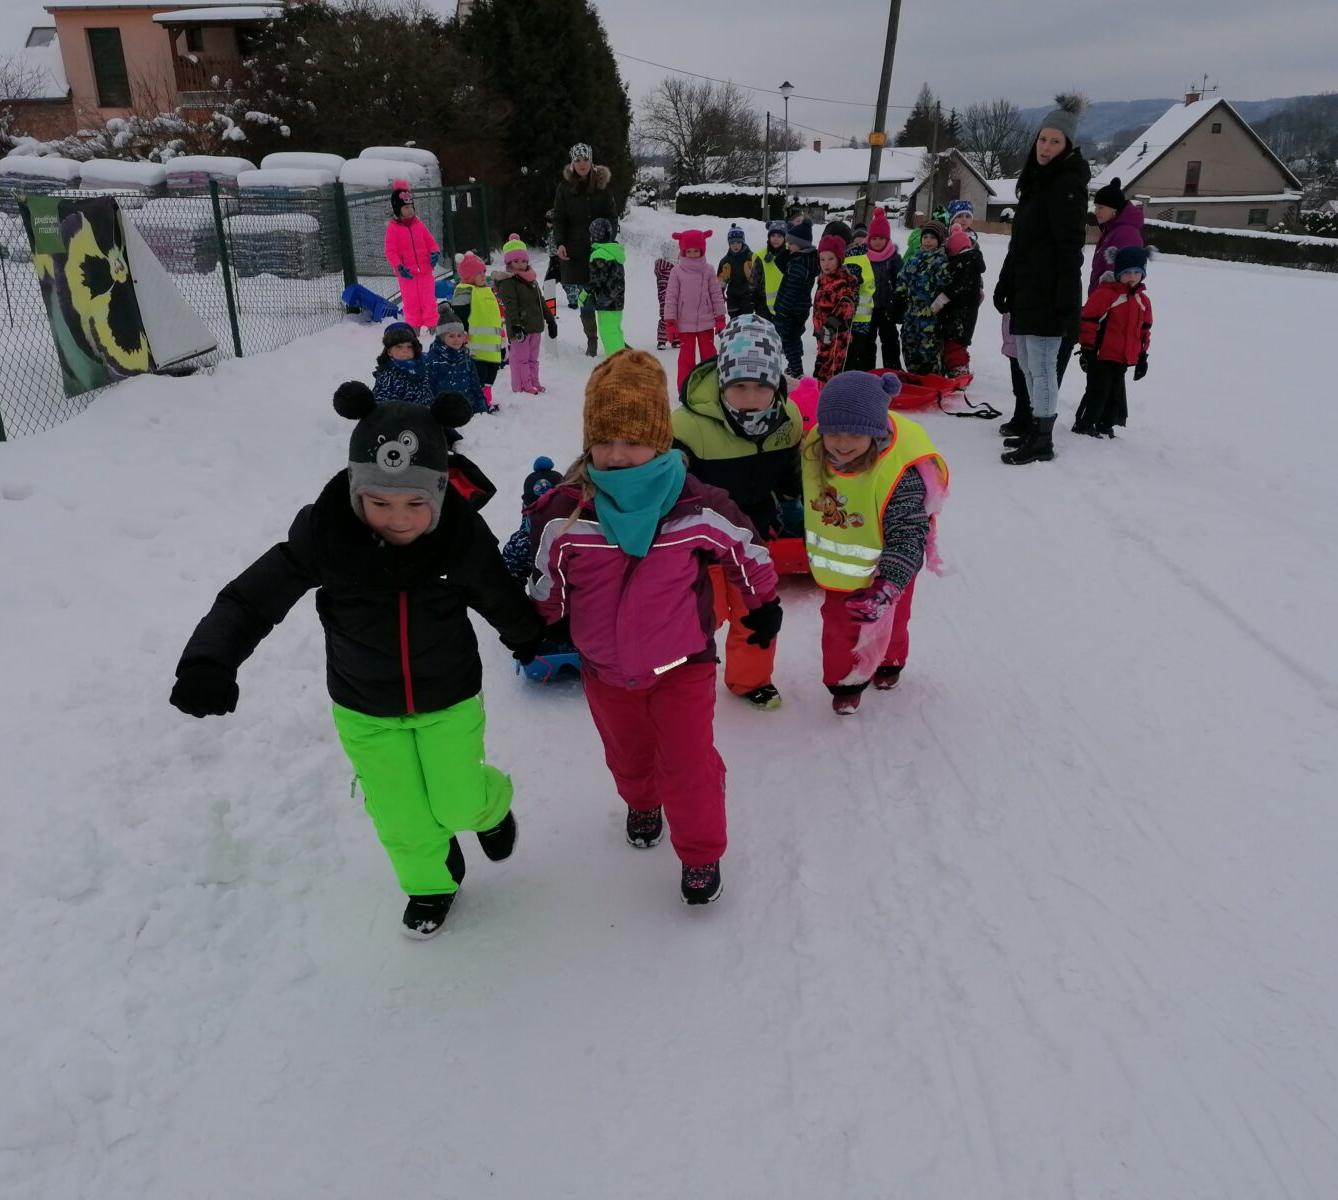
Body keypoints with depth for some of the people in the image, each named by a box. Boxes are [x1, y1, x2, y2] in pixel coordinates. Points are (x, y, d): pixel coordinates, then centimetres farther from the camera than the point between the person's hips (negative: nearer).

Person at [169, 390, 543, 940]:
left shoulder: (462, 534, -24)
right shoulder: (324, 532, -25)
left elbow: (502, 598, -5)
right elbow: (251, 598, -20)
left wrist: (531, 641, 15)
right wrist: (208, 661, -37)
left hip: (450, 698, -1)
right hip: (364, 708, 1)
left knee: (458, 805, 10)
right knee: (400, 814, 13)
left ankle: (490, 805, 49)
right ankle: (432, 881, 45)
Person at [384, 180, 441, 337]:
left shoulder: (419, 225, 7)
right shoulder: (393, 227, -4)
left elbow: (430, 241, 12)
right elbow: (390, 251, -6)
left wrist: (435, 252, -9)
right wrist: (399, 266, -19)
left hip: (425, 269, 3)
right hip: (407, 272, -3)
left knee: (429, 299, 2)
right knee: (411, 301, 3)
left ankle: (431, 325, 9)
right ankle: (415, 326, 12)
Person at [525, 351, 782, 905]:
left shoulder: (697, 508, -21)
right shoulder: (566, 513, -19)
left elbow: (747, 551, -2)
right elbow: (546, 584, -1)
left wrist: (763, 605, 12)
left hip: (683, 663, -2)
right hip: (604, 669, 2)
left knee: (690, 763, 3)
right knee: (628, 754, 25)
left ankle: (701, 853, 28)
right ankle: (642, 805, 58)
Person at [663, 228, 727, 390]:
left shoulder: (708, 270, 2)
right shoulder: (677, 271, -2)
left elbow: (717, 295, 5)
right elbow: (670, 297, -2)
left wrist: (720, 319, 2)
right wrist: (670, 322, -5)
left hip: (706, 322, 1)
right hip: (684, 323, -1)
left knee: (709, 355, 8)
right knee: (686, 357, 3)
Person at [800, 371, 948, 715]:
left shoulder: (899, 475, -36)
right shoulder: (813, 453, -20)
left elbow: (908, 538, -30)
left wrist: (887, 587, -38)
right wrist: (805, 544, 13)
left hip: (885, 572, -3)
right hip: (837, 572, 3)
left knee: (888, 624, 25)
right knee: (838, 629, 18)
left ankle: (889, 663, 55)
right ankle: (843, 680, 42)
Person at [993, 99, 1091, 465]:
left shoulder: (1068, 184, -10)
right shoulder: (1037, 180, 18)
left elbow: (1071, 246, -17)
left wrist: (1066, 298, -22)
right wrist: (1004, 282, 21)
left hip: (1047, 294, -10)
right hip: (1026, 291, 10)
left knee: (1042, 366, -7)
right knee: (1028, 364, 16)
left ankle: (1043, 442, -2)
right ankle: (1036, 428, 27)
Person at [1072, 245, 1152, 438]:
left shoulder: (1143, 300, 11)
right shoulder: (1105, 293, -12)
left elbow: (1145, 330, 18)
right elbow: (1088, 320, -12)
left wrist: (1142, 356, 17)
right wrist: (1087, 348, -13)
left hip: (1124, 359, 7)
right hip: (1102, 356, -7)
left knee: (1116, 393, 12)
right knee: (1098, 391, -5)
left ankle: (1106, 426, 24)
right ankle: (1084, 425, 5)